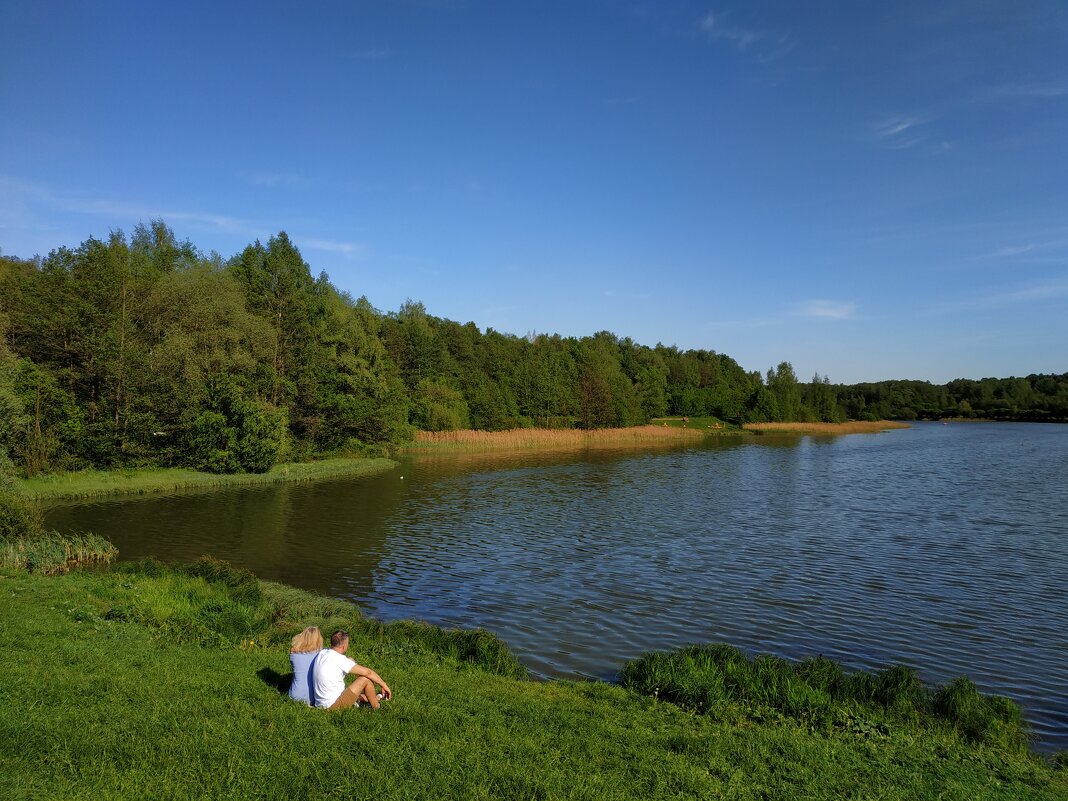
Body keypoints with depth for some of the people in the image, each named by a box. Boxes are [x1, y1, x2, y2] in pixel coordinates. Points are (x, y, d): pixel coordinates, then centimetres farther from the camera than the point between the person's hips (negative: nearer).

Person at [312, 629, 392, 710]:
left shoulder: (322, 653, 1)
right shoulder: (338, 659, -21)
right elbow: (368, 672, -15)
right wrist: (384, 685, -5)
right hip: (333, 705, -9)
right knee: (366, 679, -8)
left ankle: (373, 698, 37)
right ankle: (376, 708, 12)